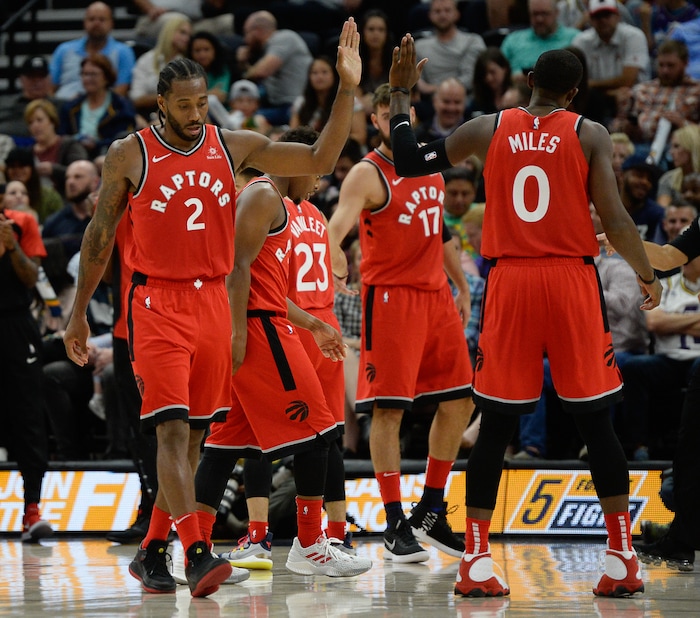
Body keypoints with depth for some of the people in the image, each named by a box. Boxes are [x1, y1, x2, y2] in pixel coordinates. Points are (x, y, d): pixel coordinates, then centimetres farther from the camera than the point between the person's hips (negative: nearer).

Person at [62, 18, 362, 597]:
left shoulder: (234, 146, 5)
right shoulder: (129, 154, -3)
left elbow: (319, 160, 3)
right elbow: (101, 233, 6)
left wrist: (348, 90, -8)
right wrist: (79, 312, 7)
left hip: (213, 303, 4)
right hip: (157, 304, -4)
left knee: (193, 436, 9)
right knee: (173, 431, -16)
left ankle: (153, 550, 22)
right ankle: (197, 555, -25)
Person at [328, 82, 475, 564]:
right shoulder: (368, 174, -11)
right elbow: (339, 222, -26)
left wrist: (462, 288, 25)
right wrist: (333, 253, -47)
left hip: (436, 296, 7)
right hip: (390, 298, -7)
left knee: (458, 402, 8)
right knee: (389, 409, -7)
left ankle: (431, 512, 20)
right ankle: (395, 525, -2)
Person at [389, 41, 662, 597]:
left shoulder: (487, 129, 5)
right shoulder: (590, 134, 0)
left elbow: (410, 164, 10)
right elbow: (614, 218, -6)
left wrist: (400, 95, 21)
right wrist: (647, 276, 9)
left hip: (510, 281, 2)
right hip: (573, 280, -1)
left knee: (496, 425, 6)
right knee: (595, 422, 6)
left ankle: (476, 561, 1)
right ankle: (622, 560, 4)